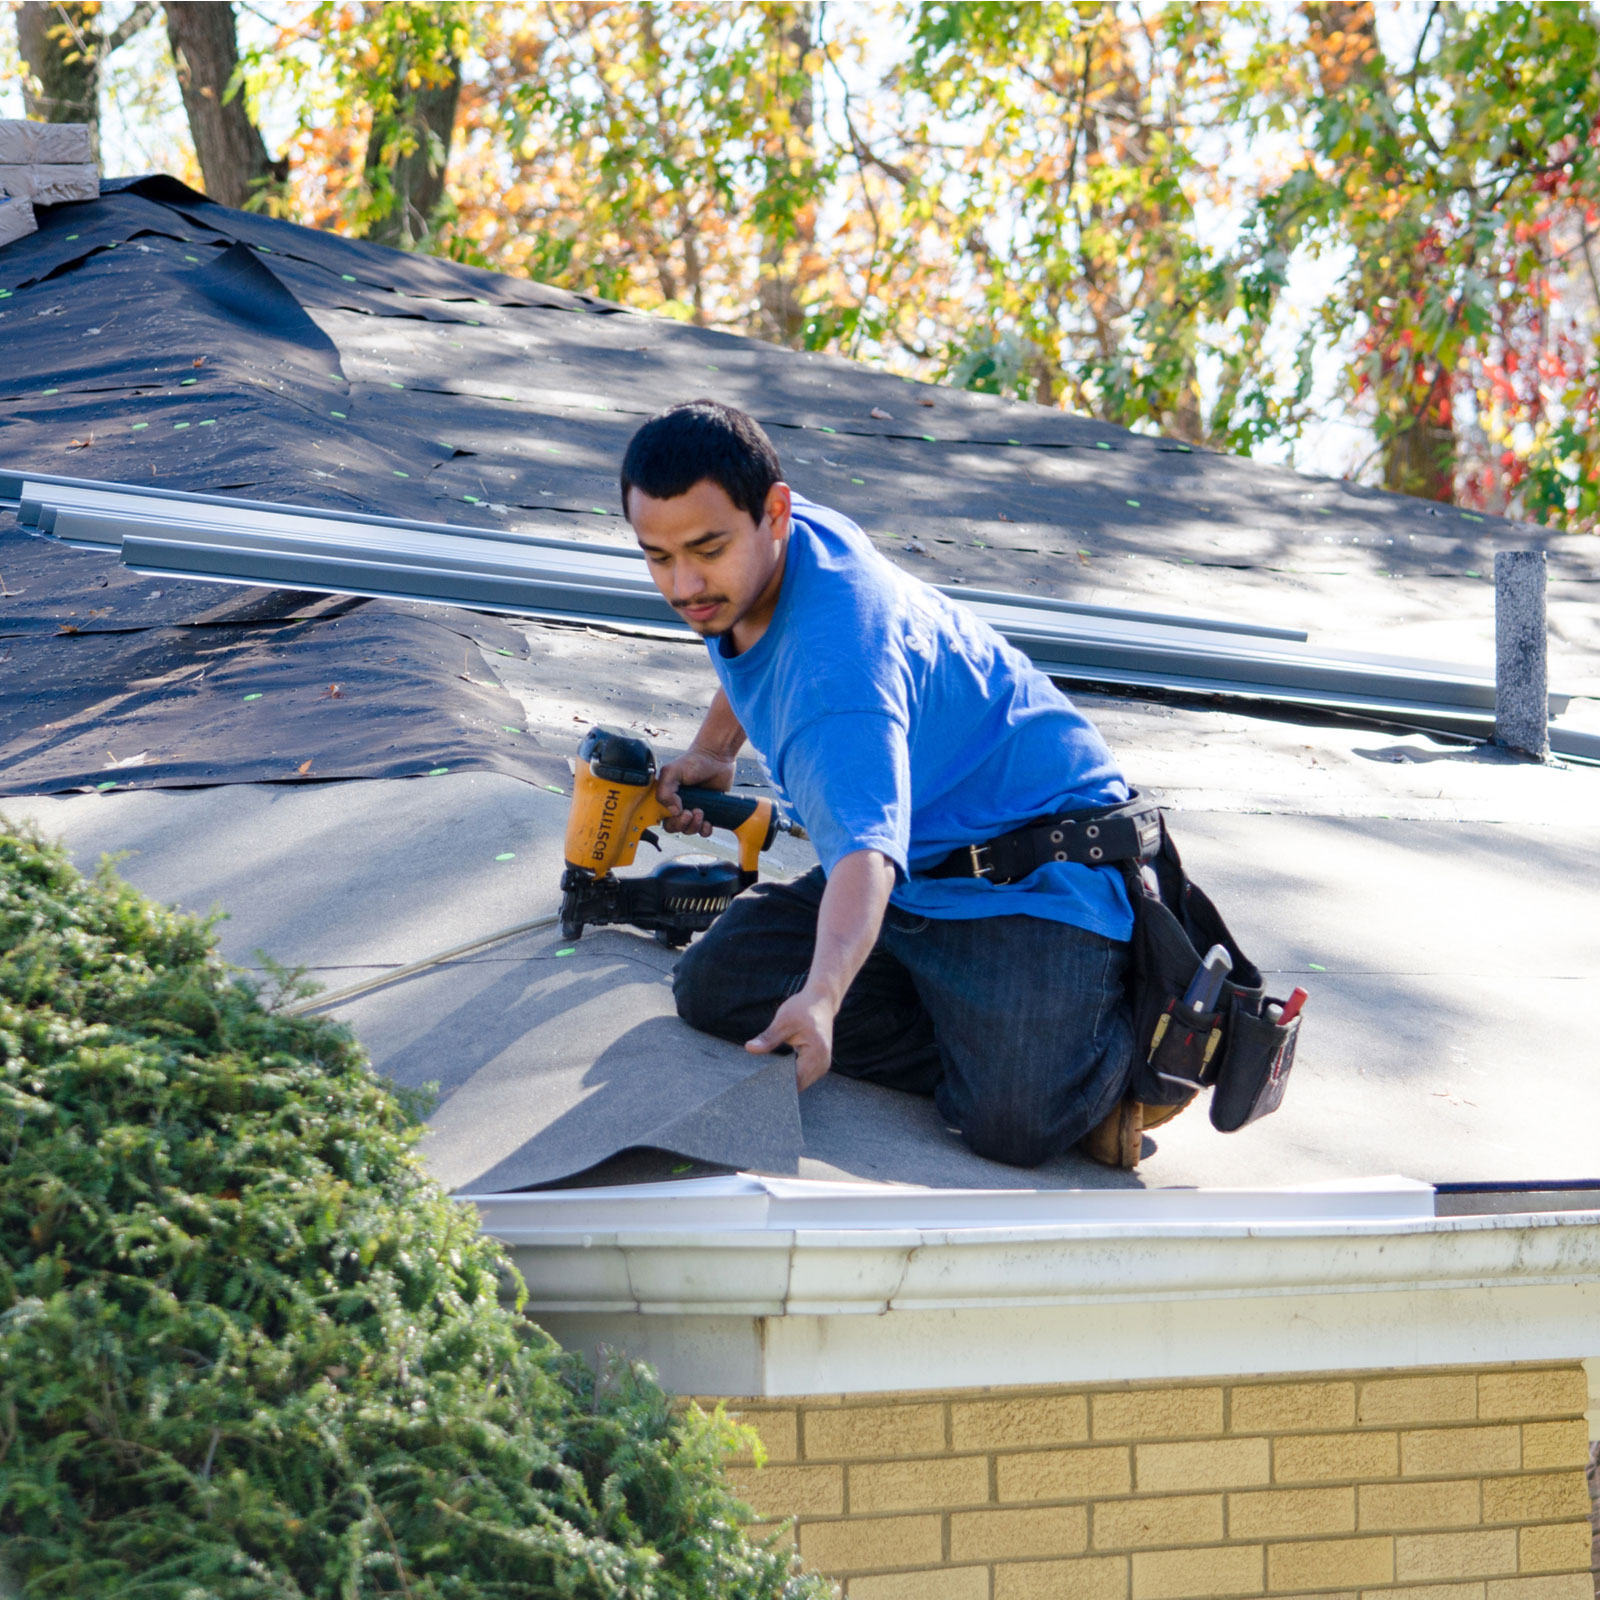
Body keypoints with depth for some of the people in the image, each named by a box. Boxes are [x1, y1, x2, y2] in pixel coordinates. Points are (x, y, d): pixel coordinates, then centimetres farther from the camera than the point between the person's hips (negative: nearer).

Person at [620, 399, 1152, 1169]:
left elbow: (866, 847, -49)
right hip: (915, 876, 10)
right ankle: (1004, 1048, -8)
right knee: (713, 983, -11)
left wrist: (823, 997, -64)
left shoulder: (839, 657, -33)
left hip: (1035, 871, -10)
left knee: (1013, 1125, -32)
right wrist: (712, 749, 20)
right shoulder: (762, 554, -4)